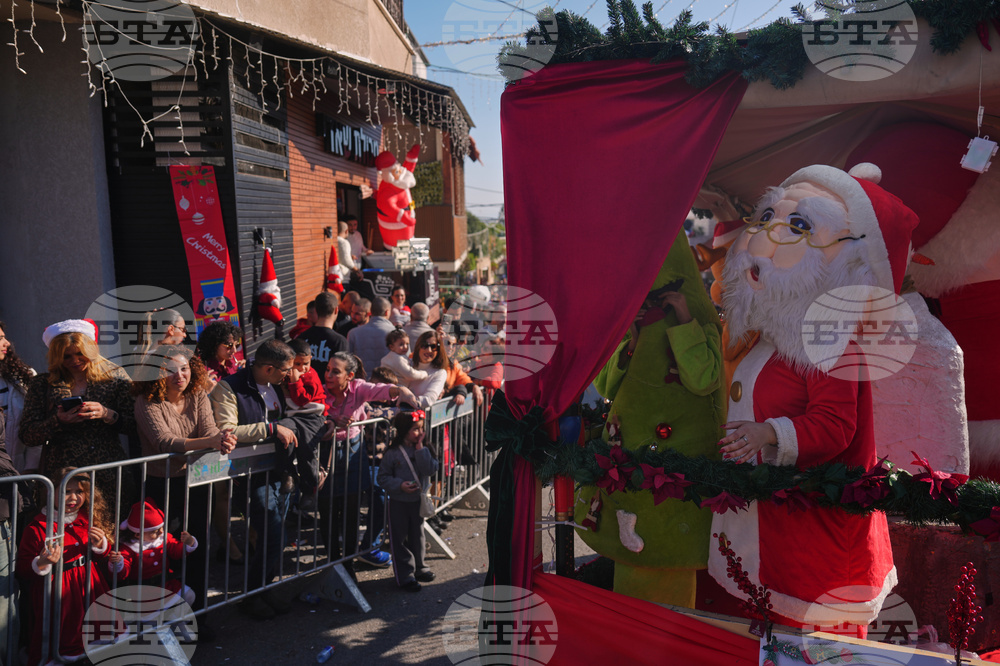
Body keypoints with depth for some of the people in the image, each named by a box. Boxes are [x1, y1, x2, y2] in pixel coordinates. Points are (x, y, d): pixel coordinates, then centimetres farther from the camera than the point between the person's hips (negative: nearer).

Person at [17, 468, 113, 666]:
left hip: (88, 585, 5)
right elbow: (23, 568, -11)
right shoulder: (37, 527, -12)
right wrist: (42, 563, -30)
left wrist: (100, 544, -7)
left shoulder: (88, 520, 4)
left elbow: (105, 552, 15)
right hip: (56, 592, -5)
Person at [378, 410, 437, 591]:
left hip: (418, 500, 4)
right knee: (400, 539, 4)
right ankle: (405, 575, 15)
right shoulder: (393, 452, -13)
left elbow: (430, 469, -16)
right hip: (399, 502, -4)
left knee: (417, 536, 17)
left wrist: (420, 448, -18)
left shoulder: (422, 450, -1)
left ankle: (418, 568, 34)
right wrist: (399, 485, -22)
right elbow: (383, 477, -9)